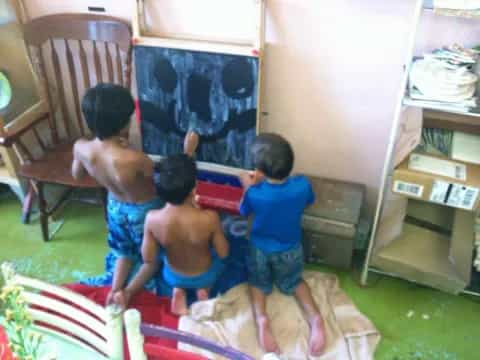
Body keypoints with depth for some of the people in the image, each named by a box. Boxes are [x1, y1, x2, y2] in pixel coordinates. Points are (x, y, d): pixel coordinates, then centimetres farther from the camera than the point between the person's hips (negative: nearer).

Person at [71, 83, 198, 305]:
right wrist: (188, 151, -13)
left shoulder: (81, 148, -24)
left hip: (115, 207, 5)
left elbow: (77, 174, 1)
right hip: (144, 212, -5)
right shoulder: (133, 159, -41)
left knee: (123, 250, 34)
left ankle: (115, 289, 45)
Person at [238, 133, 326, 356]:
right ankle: (315, 317, 2)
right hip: (290, 250, 2)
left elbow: (244, 212, -6)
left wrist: (248, 186, 5)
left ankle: (261, 318, -4)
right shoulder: (302, 185, -26)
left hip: (260, 248, -1)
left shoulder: (254, 193, -30)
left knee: (258, 283, 24)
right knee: (293, 282, 27)